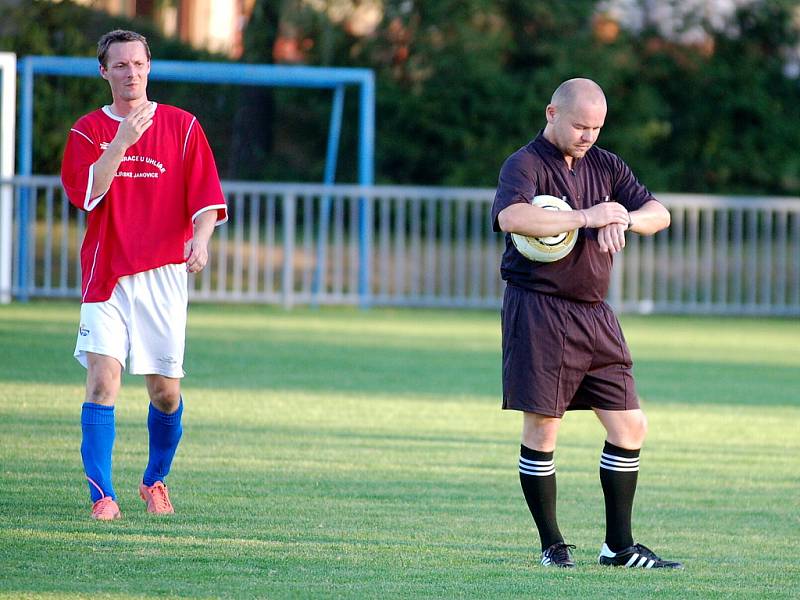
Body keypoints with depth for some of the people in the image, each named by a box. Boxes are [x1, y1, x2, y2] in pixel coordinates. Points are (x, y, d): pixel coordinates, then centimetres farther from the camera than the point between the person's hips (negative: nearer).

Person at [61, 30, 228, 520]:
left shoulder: (182, 127, 7)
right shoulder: (88, 130, 6)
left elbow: (207, 196, 1)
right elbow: (87, 193, -10)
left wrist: (201, 239, -18)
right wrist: (123, 140, -20)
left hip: (164, 273, 1)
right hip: (106, 273, -1)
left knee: (165, 389, 5)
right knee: (103, 378, -15)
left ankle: (156, 480, 28)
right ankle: (103, 494, -16)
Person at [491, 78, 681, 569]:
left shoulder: (606, 166, 13)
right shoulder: (525, 165, -8)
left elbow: (659, 213, 7)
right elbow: (512, 216, -29)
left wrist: (625, 219, -16)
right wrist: (587, 218, -26)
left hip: (595, 316, 7)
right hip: (538, 311, -7)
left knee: (631, 428, 5)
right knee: (542, 430, -3)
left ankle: (620, 546, 14)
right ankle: (552, 545, 9)